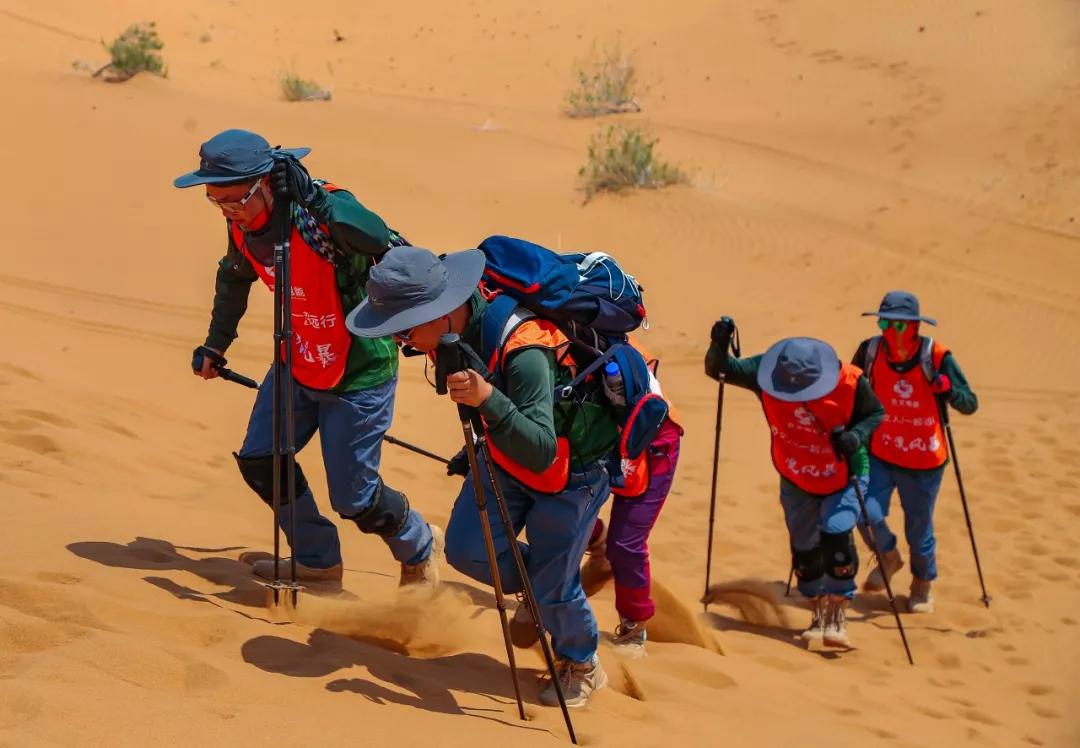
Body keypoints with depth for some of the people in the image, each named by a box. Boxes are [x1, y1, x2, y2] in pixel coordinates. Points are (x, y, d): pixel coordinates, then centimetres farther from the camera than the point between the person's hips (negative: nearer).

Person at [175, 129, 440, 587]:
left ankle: (419, 549, 28)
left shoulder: (328, 213, -30)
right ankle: (317, 561, 24)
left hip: (358, 372, -7)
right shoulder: (241, 223, -6)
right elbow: (234, 279, 18)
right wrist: (215, 346, 25)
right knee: (259, 460, 5)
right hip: (297, 365, 7)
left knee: (353, 496, -2)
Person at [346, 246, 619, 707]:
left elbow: (541, 453, -45)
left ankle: (582, 667, 26)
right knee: (467, 549, 1)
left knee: (552, 581, -2)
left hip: (570, 466, -7)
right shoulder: (462, 316, -19)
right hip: (506, 454, 7)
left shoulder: (524, 351, -41)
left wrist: (489, 400, -57)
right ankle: (540, 594, 28)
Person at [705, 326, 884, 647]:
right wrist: (719, 346, -43)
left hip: (843, 477, -3)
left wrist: (857, 435, -31)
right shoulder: (766, 371, -23)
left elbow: (876, 413, -10)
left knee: (836, 535, -22)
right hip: (796, 479, 3)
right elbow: (718, 369, -21)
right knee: (804, 548, 8)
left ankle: (837, 618, -9)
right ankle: (819, 615, 31)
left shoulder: (850, 382, -28)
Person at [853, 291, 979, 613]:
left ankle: (922, 587, 38)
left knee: (919, 529, 10)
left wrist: (949, 389, -29)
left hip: (923, 463, -2)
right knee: (866, 512, -17)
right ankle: (888, 557, 17)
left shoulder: (936, 357, -14)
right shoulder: (870, 351, -7)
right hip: (879, 456, 2)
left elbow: (970, 404, -9)